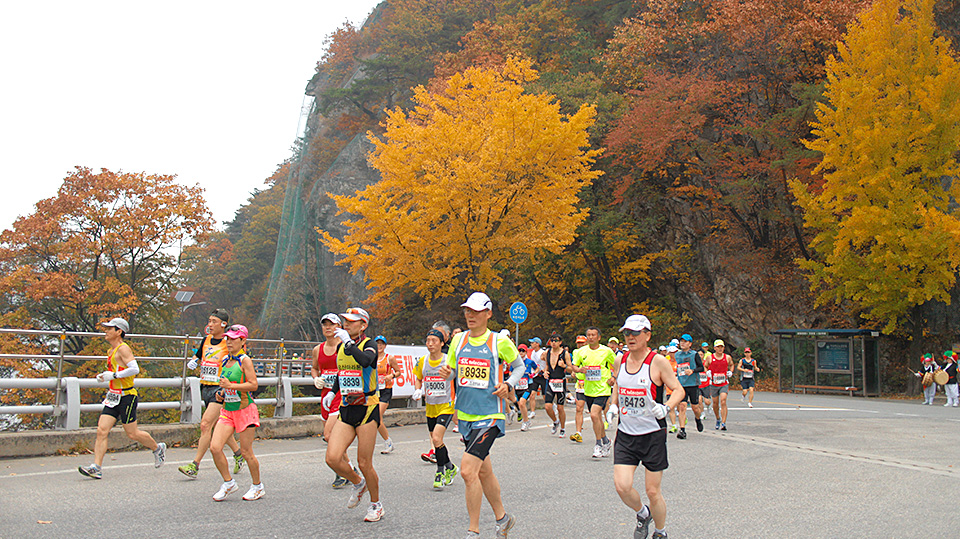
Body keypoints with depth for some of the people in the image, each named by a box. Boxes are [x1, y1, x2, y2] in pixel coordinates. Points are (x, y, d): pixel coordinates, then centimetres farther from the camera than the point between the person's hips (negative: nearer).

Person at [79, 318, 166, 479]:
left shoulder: (123, 348, -13)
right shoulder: (111, 351, 15)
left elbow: (135, 369, -25)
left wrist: (113, 375, -22)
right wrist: (104, 377, 13)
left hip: (126, 396, -8)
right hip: (113, 397, 8)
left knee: (132, 434, 2)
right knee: (102, 430, -4)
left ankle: (158, 448, 25)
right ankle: (96, 468, -6)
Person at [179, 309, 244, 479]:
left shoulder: (228, 343, -9)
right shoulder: (206, 340, 10)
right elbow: (198, 357, 27)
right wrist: (193, 361, 6)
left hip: (220, 389, -8)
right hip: (205, 388, 8)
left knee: (205, 424, -15)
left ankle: (195, 466, -13)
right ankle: (238, 454, 33)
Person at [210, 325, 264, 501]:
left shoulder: (245, 360, -9)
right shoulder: (225, 360, 12)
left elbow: (253, 385, -18)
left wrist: (230, 386, -24)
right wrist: (221, 393, 8)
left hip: (245, 410, -6)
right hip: (227, 410, 7)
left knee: (246, 451, 0)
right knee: (215, 448, -7)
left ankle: (257, 486, 19)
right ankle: (229, 483, 10)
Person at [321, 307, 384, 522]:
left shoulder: (368, 345, -8)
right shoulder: (341, 347, 11)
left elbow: (365, 361, -32)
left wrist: (349, 342, -28)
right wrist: (332, 392, 18)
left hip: (367, 409, -6)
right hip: (346, 409, 6)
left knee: (364, 463, -2)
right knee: (332, 458, -8)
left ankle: (376, 505, 21)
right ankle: (358, 483, 22)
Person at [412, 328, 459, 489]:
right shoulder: (423, 361, 1)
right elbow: (418, 378, 18)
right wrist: (418, 390, 0)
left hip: (446, 406, -5)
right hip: (430, 407, 5)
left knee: (436, 438, -18)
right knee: (436, 441, 12)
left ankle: (440, 472, -2)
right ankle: (450, 467, 34)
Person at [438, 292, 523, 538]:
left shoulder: (500, 343, -6)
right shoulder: (458, 340, 6)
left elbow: (519, 366, 9)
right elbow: (450, 368, 17)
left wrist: (508, 384, -9)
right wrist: (446, 372, -6)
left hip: (490, 416, -6)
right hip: (465, 415, 6)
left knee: (468, 470, -16)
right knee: (483, 471, 15)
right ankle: (502, 518, 35)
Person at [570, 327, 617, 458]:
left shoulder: (606, 351, -4)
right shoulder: (581, 351, 3)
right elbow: (574, 366, 12)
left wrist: (614, 378, -5)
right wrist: (579, 369, -10)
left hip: (602, 389, -5)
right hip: (588, 389, 5)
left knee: (594, 415, -19)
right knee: (597, 417, 14)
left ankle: (599, 445, -5)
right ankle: (606, 441, 34)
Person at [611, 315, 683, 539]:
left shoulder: (658, 361, -9)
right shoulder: (620, 361, 5)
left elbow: (678, 390, -6)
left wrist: (665, 407, -23)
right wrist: (613, 407, 8)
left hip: (653, 435, -4)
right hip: (625, 435, 4)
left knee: (653, 491, 1)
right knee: (621, 486, -9)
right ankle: (642, 514, 23)